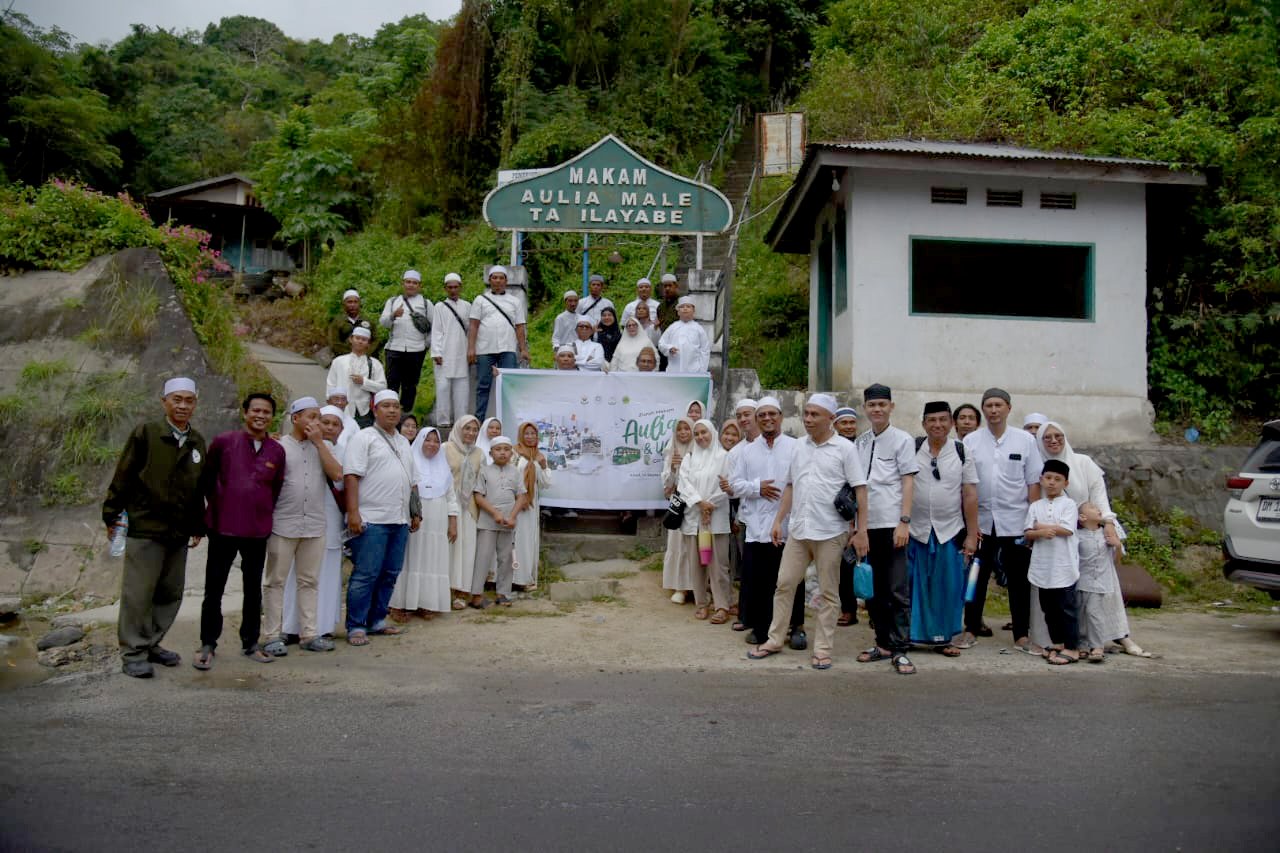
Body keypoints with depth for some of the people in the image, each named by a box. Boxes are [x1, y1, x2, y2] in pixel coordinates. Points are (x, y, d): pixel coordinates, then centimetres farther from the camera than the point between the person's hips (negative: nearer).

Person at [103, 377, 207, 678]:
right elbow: (123, 477, -4)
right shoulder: (145, 434, -5)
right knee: (138, 594, -2)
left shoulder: (198, 442, 10)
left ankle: (151, 644, 24)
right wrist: (112, 515, -4)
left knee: (170, 594, 10)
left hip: (178, 533, 5)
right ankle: (133, 654, 8)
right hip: (145, 529, -5)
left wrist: (198, 527, 18)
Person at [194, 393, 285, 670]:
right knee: (214, 588, 3)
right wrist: (217, 505, 7)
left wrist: (263, 513, 8)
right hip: (223, 527, -3)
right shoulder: (223, 442, -4)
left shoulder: (277, 451, 4)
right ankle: (207, 645, 14)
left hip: (258, 531, 3)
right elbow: (207, 478, 4)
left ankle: (250, 642, 24)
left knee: (253, 589, 13)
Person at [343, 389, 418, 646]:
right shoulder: (364, 438, -3)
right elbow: (351, 476, -12)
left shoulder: (403, 442, 20)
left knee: (389, 574, 10)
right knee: (365, 575, -6)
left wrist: (415, 513, 21)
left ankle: (376, 620, 21)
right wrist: (353, 512, -19)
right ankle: (355, 627, 1)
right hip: (372, 519, -7)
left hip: (399, 520, 7)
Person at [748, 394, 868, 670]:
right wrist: (778, 521, 12)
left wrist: (861, 530, -11)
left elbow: (860, 490, -6)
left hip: (830, 532, -4)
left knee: (828, 592, 5)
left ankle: (823, 649, 13)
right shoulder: (799, 446, 10)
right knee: (784, 584, 8)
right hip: (798, 529, 5)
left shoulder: (845, 449, -5)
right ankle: (774, 640, 21)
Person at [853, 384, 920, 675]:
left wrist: (904, 522, -12)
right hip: (867, 525, 5)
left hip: (891, 525, -5)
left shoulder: (902, 440, -1)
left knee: (898, 590, -3)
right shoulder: (860, 442, 13)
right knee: (874, 590, 11)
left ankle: (900, 650, 1)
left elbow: (908, 482, -5)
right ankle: (883, 643, 21)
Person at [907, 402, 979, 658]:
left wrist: (971, 535, -2)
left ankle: (942, 638, 16)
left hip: (950, 531, 0)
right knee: (915, 586, 3)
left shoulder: (962, 452, 1)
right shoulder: (912, 449, 0)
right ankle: (908, 635, 15)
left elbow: (970, 495, 1)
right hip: (916, 530, 0)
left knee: (948, 587, 4)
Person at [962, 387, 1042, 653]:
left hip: (1015, 522, 0)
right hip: (981, 521, 0)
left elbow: (1033, 482, 3)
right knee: (976, 577, 8)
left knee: (1019, 580, 4)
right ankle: (971, 628, 20)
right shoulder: (970, 441, 2)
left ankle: (1022, 635, 12)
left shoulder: (1025, 440, 2)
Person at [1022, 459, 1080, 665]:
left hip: (1063, 566, -5)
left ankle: (1072, 648, 4)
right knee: (1049, 608, 12)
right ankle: (1057, 644, 23)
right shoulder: (1035, 506, 9)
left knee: (1066, 608, -1)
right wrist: (1041, 532, -20)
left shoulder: (1069, 504, -3)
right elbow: (1027, 534, 1)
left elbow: (1067, 530, -15)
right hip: (1042, 566, 5)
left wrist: (1041, 525, -9)